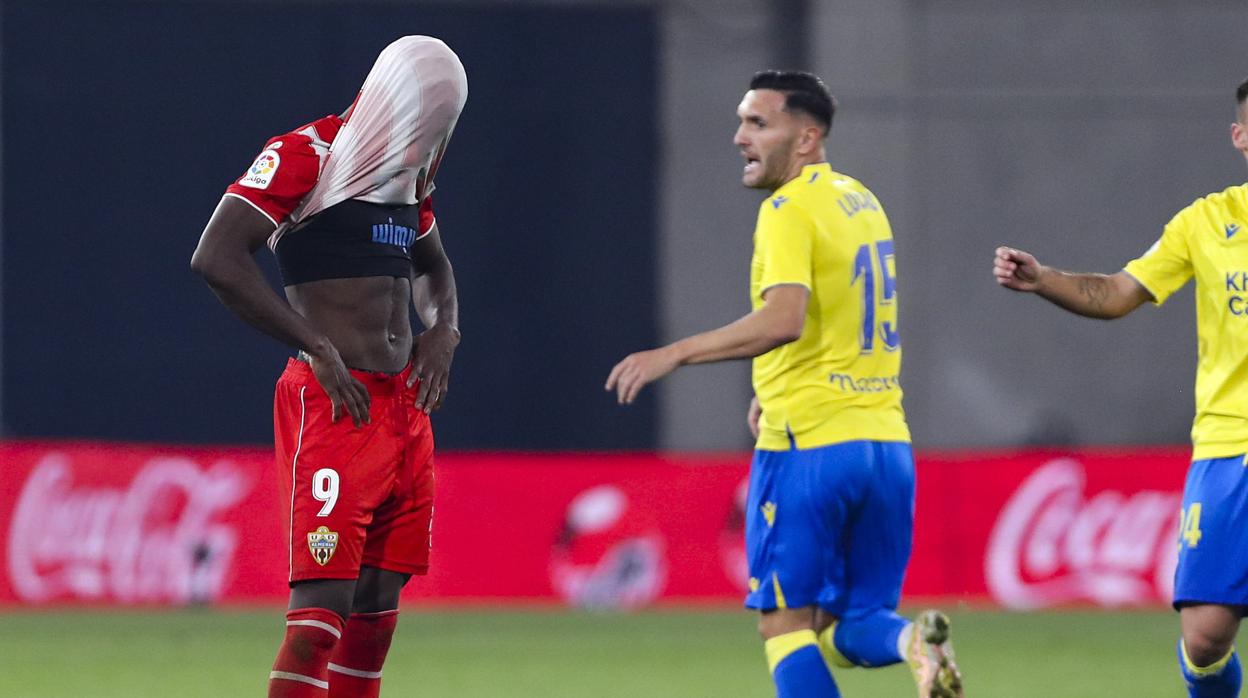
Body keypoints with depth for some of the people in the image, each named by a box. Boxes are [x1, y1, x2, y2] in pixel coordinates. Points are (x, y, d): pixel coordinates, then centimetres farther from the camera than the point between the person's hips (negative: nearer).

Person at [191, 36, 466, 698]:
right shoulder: (305, 158, -9)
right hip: (337, 405, -8)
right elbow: (217, 259, -20)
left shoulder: (408, 173, 17)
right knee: (324, 603, -15)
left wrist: (443, 328, 13)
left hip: (406, 405, 8)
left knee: (376, 604, 10)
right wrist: (316, 347, -19)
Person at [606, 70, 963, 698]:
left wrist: (675, 354, -24)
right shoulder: (861, 201, 16)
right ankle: (910, 640, -19)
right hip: (886, 444, 8)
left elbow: (783, 321, -25)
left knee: (785, 623, 1)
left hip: (807, 445, -8)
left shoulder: (789, 210, -11)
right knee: (848, 627, 12)